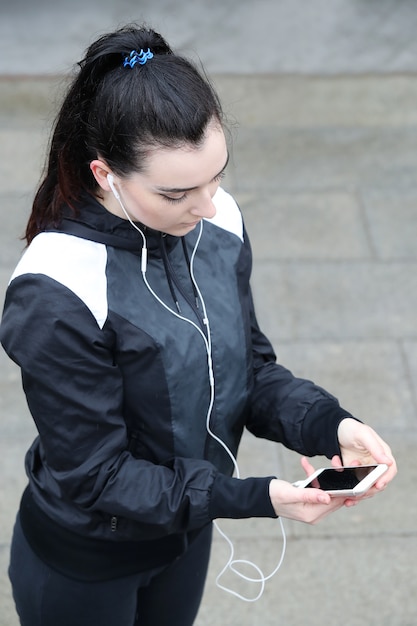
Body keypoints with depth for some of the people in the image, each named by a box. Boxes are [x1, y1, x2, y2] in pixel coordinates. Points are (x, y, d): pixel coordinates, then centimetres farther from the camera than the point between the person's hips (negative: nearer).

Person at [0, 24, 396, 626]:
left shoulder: (217, 222, -13)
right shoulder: (55, 296, -32)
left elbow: (251, 365, -2)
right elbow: (93, 476, -25)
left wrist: (329, 424, -20)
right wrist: (256, 497, -30)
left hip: (185, 529, 6)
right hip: (83, 566, -5)